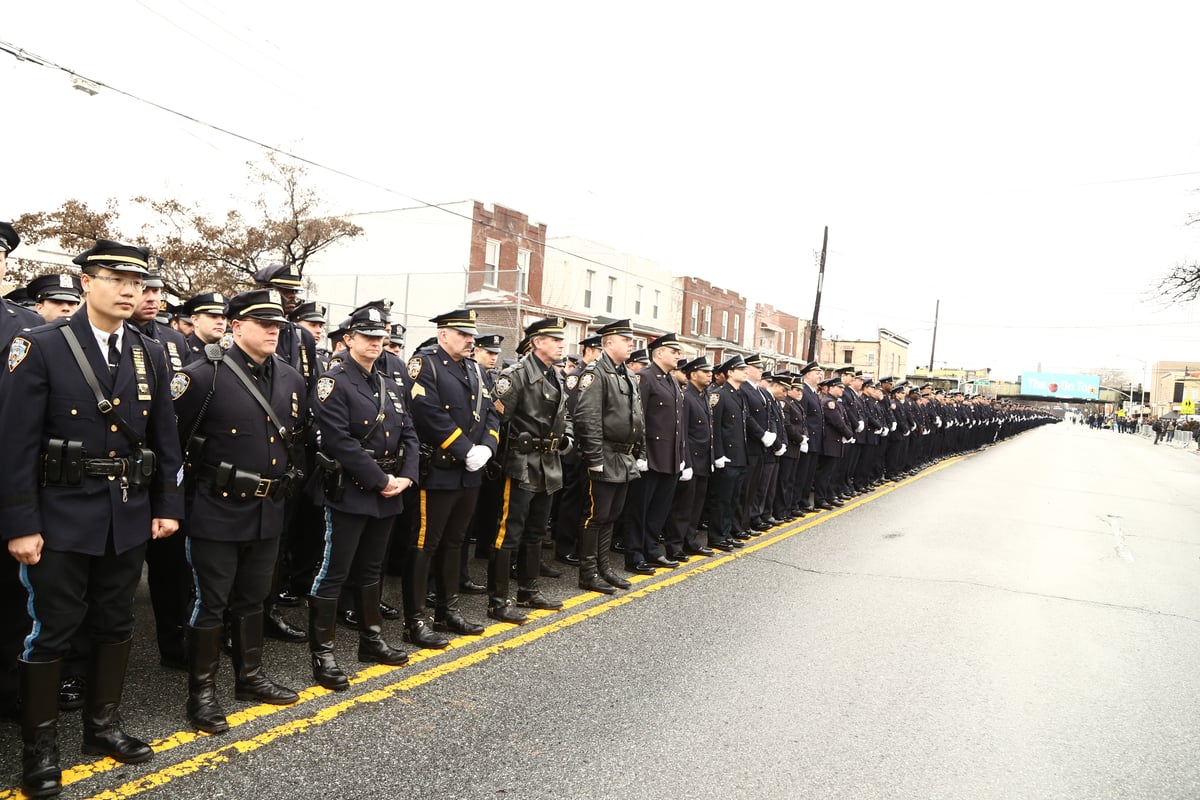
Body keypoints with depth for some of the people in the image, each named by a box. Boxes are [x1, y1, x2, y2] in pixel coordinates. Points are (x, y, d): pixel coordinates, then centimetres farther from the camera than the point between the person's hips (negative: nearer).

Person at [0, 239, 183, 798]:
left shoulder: (151, 355, 5)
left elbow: (165, 438, 8)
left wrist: (168, 506, 6)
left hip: (130, 517, 4)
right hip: (61, 517, -4)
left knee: (115, 625, 15)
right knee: (51, 631, 6)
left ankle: (103, 726, 33)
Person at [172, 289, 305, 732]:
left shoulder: (291, 379, 5)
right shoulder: (204, 374, -14)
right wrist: (185, 485, -7)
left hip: (268, 512, 6)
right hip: (217, 511, -6)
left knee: (251, 600, 20)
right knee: (210, 604, 6)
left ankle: (250, 677, 35)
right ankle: (201, 692, 21)